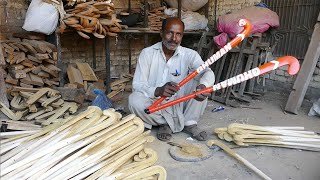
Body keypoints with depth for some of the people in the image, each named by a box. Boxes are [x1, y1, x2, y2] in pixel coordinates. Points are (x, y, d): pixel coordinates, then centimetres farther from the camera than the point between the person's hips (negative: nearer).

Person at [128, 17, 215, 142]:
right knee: (135, 100, -31)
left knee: (200, 83, -19)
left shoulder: (189, 55, -6)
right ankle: (166, 124, -7)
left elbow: (207, 73, -23)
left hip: (180, 105, 1)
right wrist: (158, 91, -38)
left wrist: (203, 86, -49)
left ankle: (189, 123, -6)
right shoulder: (147, 53, -9)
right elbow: (137, 85, -16)